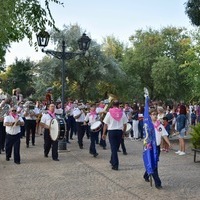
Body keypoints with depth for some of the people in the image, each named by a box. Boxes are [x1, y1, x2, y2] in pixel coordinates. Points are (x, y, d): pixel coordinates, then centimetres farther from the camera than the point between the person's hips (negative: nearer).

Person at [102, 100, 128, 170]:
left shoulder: (109, 113, -6)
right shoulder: (122, 113, 0)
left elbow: (105, 124, -4)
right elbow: (125, 124, 3)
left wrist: (104, 133, 4)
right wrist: (123, 133, 14)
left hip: (111, 131, -2)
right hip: (119, 131, 3)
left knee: (113, 148, 0)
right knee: (116, 148, 18)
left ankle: (115, 165, -4)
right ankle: (112, 161, 34)